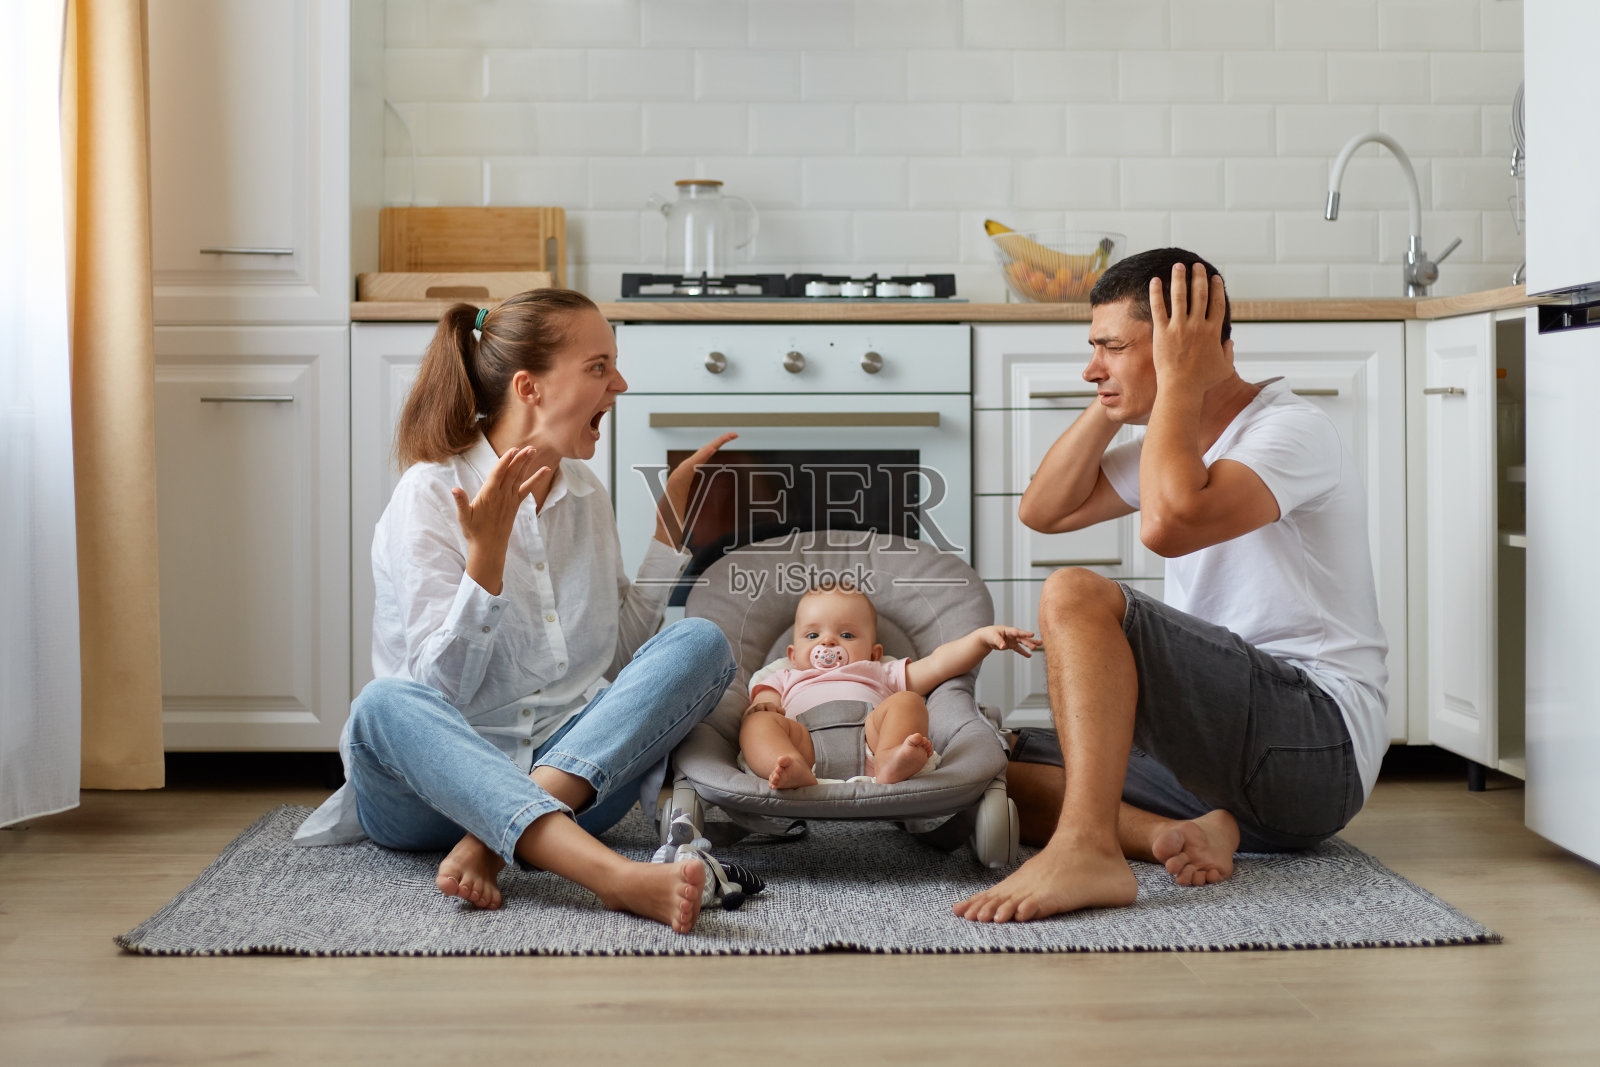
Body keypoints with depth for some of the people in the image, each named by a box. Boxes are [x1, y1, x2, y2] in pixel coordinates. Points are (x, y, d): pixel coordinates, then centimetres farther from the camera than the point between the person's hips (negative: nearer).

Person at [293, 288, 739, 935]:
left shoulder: (586, 494, 12)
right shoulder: (431, 494, -7)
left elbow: (620, 653, 17)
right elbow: (442, 686, -14)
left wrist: (670, 523, 14)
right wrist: (487, 553, -26)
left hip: (573, 770, 5)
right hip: (441, 776, -4)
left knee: (699, 644, -17)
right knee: (384, 706, -37)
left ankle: (490, 841, -31)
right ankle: (617, 877, -55)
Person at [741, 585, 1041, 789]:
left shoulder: (880, 675, 40)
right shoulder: (784, 680, 42)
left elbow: (937, 664, 29)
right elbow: (764, 702, 23)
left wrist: (983, 637, 15)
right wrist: (762, 708, -2)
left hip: (872, 736, 1)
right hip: (805, 742, -1)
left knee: (907, 702, -22)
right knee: (759, 722, -26)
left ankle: (891, 761, -55)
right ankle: (792, 771, -60)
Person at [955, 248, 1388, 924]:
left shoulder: (1292, 430, -11)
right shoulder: (1176, 437, 17)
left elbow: (1168, 523, -29)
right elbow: (1043, 511, 17)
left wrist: (1177, 382, -15)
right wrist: (1113, 404, 7)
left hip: (1317, 737, -9)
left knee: (1076, 596, -26)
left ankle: (1085, 851, -35)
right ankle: (1188, 832, -16)